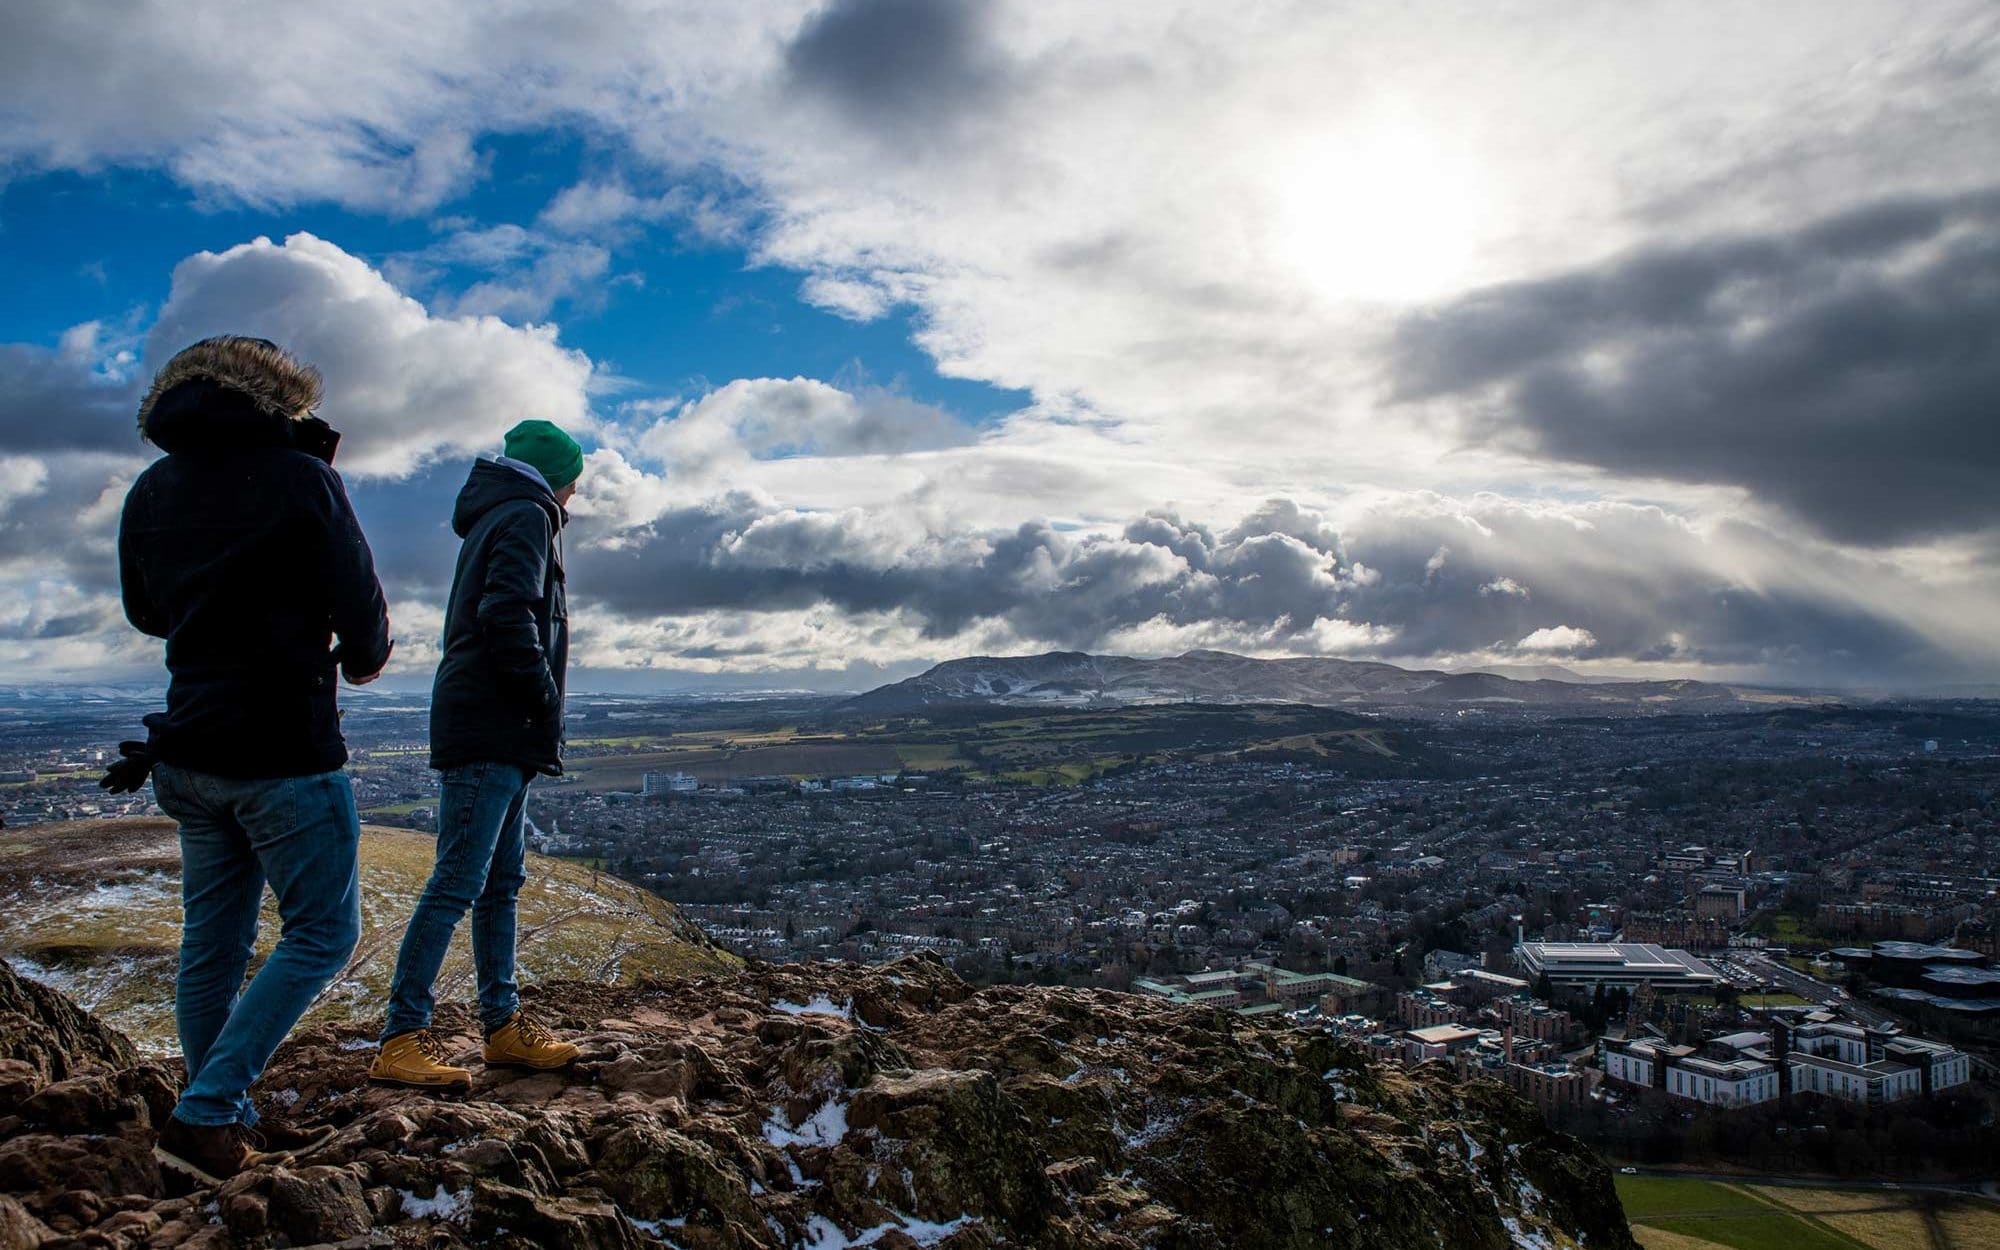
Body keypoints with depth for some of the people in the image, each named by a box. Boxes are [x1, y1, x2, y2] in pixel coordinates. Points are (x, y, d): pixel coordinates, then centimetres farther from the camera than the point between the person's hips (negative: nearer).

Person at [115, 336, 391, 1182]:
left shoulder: (151, 490, 9)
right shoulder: (299, 477, -11)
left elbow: (145, 612, 20)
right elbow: (359, 604, -8)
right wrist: (363, 661, 12)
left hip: (191, 750, 8)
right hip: (285, 748, -7)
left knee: (212, 943, 13)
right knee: (322, 934, 3)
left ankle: (225, 1127, 22)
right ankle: (203, 1117, -1)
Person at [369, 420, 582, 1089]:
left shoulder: (495, 520, 25)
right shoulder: (527, 516, -5)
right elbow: (509, 615, -21)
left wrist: (537, 716, 15)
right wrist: (545, 703, -14)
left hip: (495, 736, 10)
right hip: (492, 731, -10)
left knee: (502, 880, 11)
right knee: (458, 882, -10)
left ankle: (503, 1026, 17)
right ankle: (401, 1039, -7)